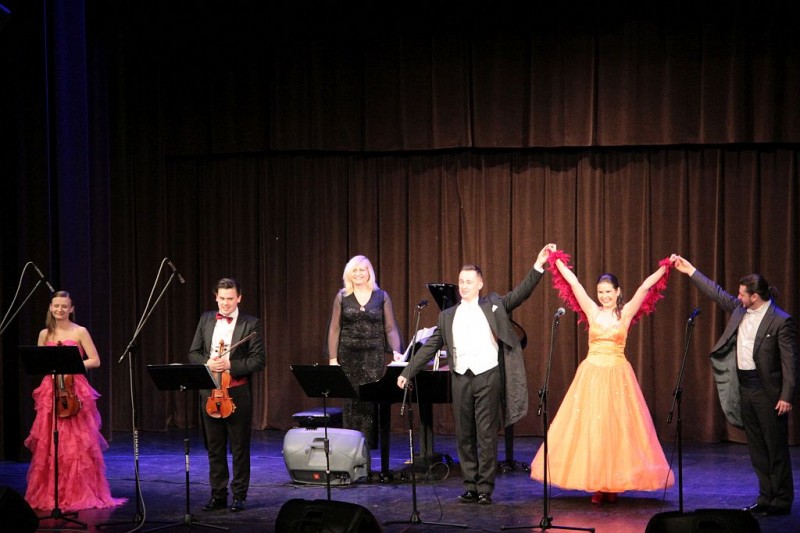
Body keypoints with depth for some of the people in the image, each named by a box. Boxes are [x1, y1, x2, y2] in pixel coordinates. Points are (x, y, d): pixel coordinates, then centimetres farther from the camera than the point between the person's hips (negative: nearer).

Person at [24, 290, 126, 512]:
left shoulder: (80, 332, 0)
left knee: (78, 444, -4)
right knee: (49, 445, 2)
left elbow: (95, 361, -4)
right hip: (51, 391, 3)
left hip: (74, 391, -3)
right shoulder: (45, 334, 10)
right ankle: (50, 493, 9)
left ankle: (81, 492, 3)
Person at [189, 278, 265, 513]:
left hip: (238, 393, -4)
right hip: (210, 392, 4)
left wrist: (230, 365, -19)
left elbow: (259, 360, -7)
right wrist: (207, 363, -11)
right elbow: (194, 353, 10)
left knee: (240, 448, 4)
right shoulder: (206, 319, 9)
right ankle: (218, 495, 17)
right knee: (215, 448, 9)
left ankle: (239, 496, 12)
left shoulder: (251, 324, -3)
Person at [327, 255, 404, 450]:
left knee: (370, 401, -4)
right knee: (350, 402, 0)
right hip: (348, 356, 1)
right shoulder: (342, 297, 6)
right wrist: (332, 358, -1)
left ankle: (368, 446, 1)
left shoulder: (381, 296, 5)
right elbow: (334, 329, 5)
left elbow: (390, 328, 4)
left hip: (373, 356, -1)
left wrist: (396, 351, -9)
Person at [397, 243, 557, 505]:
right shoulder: (448, 316, 14)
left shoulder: (494, 305, 8)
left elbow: (520, 293, -3)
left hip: (488, 376, -3)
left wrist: (538, 266, -14)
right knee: (464, 436, 6)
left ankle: (485, 488, 1)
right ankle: (470, 486, 14)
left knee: (487, 435, -3)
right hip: (461, 379, 3)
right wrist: (407, 372, 10)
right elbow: (430, 347, 15)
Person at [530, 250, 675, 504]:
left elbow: (645, 287, -2)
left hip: (618, 376, -1)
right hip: (592, 375, 1)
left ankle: (614, 485, 6)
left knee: (617, 428, 0)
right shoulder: (592, 311, 5)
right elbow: (573, 283, 6)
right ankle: (596, 485, 5)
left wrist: (665, 268, -6)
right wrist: (557, 261, 7)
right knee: (589, 427, -1)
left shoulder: (626, 312, 3)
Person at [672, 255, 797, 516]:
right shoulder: (740, 309, 7)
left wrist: (787, 396, -18)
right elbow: (717, 293, 21)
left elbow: (790, 362, -15)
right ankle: (765, 497, 21)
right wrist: (690, 271, 22)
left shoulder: (781, 321, -15)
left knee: (776, 447, 0)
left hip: (767, 390, -8)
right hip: (745, 387, 8)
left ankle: (782, 501, 8)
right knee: (756, 448, 13)